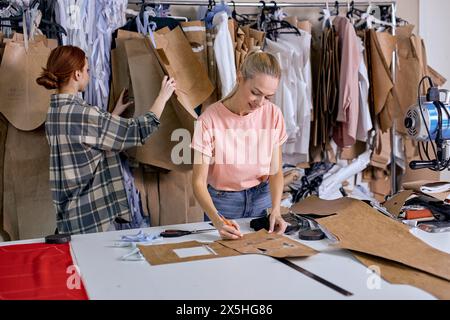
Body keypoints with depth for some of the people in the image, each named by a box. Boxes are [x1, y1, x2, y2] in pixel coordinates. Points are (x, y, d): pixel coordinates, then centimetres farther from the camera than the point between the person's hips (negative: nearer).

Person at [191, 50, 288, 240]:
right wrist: (217, 220, -37)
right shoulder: (209, 121, -23)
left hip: (262, 198, 3)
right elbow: (199, 182, -22)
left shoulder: (273, 115, -12)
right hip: (223, 202, -3)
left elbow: (275, 171, -6)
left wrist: (276, 209, -22)